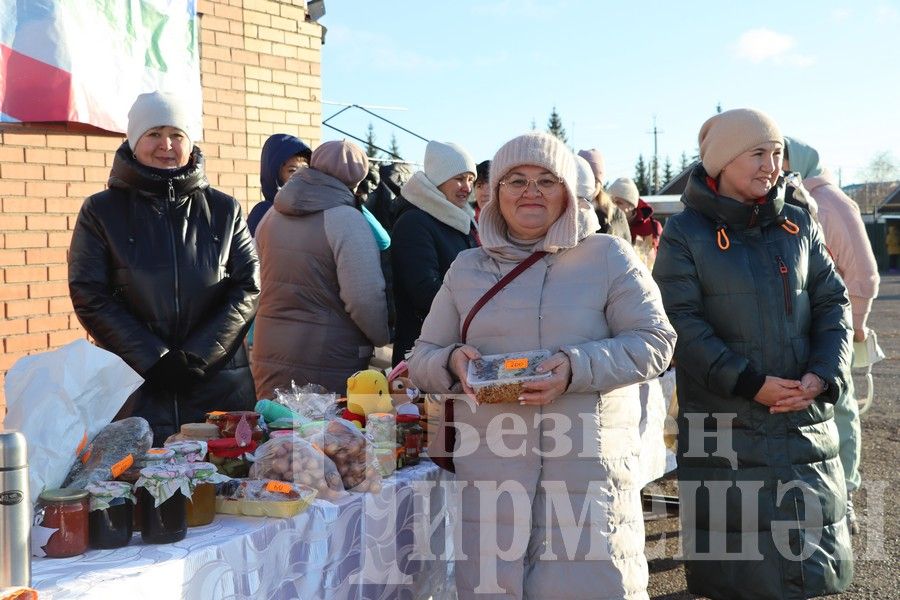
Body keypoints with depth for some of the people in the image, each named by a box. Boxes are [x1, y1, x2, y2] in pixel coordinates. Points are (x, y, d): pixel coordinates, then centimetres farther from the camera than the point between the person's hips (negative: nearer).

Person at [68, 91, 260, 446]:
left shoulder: (224, 210, 9)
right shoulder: (100, 211, 5)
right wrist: (153, 360, -11)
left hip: (221, 386, 2)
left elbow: (248, 287, 3)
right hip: (135, 386, -1)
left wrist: (197, 355, -8)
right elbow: (90, 297, -2)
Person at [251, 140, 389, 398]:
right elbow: (365, 298, -18)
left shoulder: (271, 216, 10)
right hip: (330, 363, -6)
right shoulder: (346, 219, -13)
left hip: (269, 356, 6)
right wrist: (382, 339, -2)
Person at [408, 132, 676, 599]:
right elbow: (421, 359, 16)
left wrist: (577, 368, -17)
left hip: (589, 467, -2)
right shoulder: (467, 267, 14)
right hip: (488, 468, 3)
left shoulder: (607, 256, 5)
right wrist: (452, 361, -8)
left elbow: (654, 342, -1)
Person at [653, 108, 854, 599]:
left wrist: (823, 375, -8)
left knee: (807, 557, 14)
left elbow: (833, 302, 9)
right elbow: (683, 324, -12)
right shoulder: (685, 234, -5)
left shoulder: (798, 225, 9)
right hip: (725, 428, -4)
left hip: (806, 422, 4)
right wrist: (749, 384, -18)